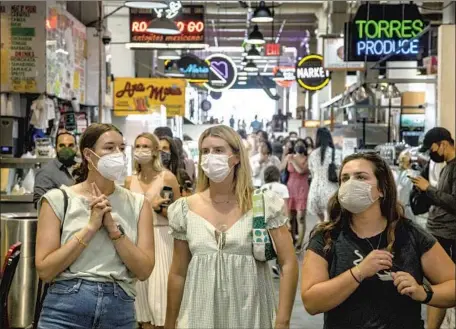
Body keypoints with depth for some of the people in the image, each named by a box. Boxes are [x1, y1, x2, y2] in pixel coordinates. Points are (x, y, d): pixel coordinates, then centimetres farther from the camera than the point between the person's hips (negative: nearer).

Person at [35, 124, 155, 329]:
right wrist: (91, 227, -12)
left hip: (119, 311, 2)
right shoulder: (58, 200, -2)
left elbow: (144, 270, -3)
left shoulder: (137, 204, 4)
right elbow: (44, 270, -9)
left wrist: (113, 227, -12)